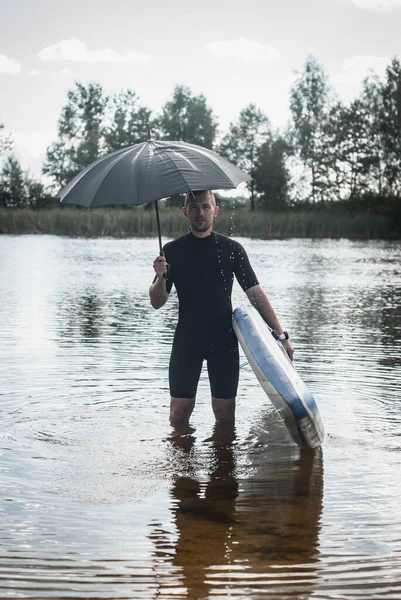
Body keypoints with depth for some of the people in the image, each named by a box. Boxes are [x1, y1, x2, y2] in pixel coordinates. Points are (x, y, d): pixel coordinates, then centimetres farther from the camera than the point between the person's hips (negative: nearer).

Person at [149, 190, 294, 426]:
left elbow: (256, 293, 1)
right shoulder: (173, 251, 2)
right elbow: (157, 302, 2)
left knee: (225, 411, 3)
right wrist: (160, 278, -20)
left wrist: (281, 334, -4)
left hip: (224, 339, 0)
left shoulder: (232, 249, 2)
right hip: (187, 340, 0)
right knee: (180, 410, 0)